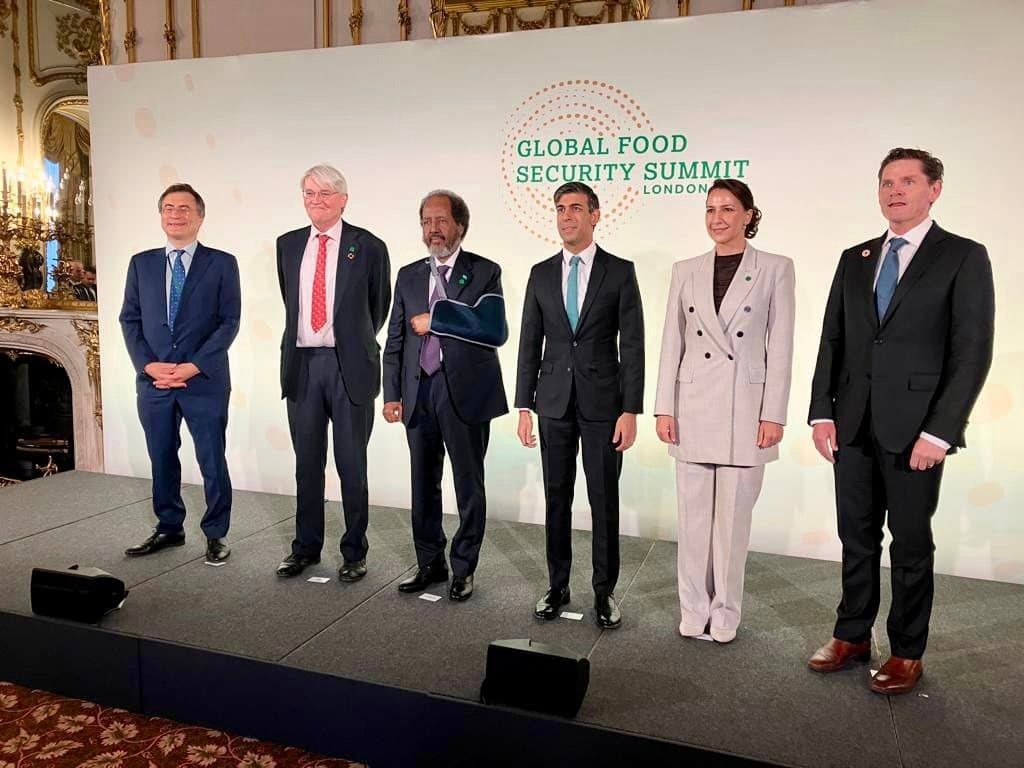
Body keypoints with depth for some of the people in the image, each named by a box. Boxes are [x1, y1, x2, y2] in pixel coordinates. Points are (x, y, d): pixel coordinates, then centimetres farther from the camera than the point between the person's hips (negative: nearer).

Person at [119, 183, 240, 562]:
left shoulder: (222, 263, 1)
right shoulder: (141, 263, 11)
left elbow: (229, 322, -4)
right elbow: (130, 320, 9)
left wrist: (194, 366, -13)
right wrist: (148, 364, -7)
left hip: (205, 382, -3)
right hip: (153, 381, 4)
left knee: (212, 462, 3)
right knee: (162, 460, 13)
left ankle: (215, 534, 17)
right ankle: (169, 528, 29)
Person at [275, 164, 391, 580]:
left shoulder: (368, 247, -2)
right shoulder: (288, 245, 10)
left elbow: (379, 307, 8)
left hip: (349, 366, -3)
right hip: (301, 364, 4)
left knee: (351, 465, 5)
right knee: (307, 464, 13)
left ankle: (354, 552, 19)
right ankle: (306, 547, 27)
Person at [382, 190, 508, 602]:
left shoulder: (485, 271, 0)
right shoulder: (409, 275, 12)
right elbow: (395, 339, 10)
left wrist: (436, 323, -10)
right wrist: (392, 393, 4)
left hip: (465, 391, -4)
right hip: (418, 392, 4)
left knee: (468, 484, 5)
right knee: (423, 483, 12)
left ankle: (463, 568, 19)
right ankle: (429, 563, 27)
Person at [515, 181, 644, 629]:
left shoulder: (620, 271, -1)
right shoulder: (541, 274, 8)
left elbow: (632, 344, -4)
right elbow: (529, 344, 8)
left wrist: (631, 410, -10)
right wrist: (524, 406, 3)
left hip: (603, 403, -2)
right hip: (554, 402, 3)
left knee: (604, 500, 4)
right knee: (556, 498, 10)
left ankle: (604, 591, 18)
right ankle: (557, 586, 23)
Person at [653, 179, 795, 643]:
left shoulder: (775, 269, 0)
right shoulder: (685, 271, 7)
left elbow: (781, 347, -3)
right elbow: (672, 344, 6)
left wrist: (774, 414, -8)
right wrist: (664, 408, 1)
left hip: (746, 409, -2)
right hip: (693, 407, 3)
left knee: (733, 517, 6)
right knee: (694, 516, 9)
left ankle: (725, 613, 22)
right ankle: (694, 610, 23)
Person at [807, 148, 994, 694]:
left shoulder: (964, 258, -2)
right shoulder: (855, 259, 12)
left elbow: (972, 352, -8)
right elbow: (831, 341, 10)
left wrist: (939, 432, -14)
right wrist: (822, 413, 2)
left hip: (915, 429, -4)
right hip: (852, 426, 4)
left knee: (911, 544, 8)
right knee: (857, 538, 13)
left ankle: (907, 653, 23)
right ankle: (852, 637, 28)